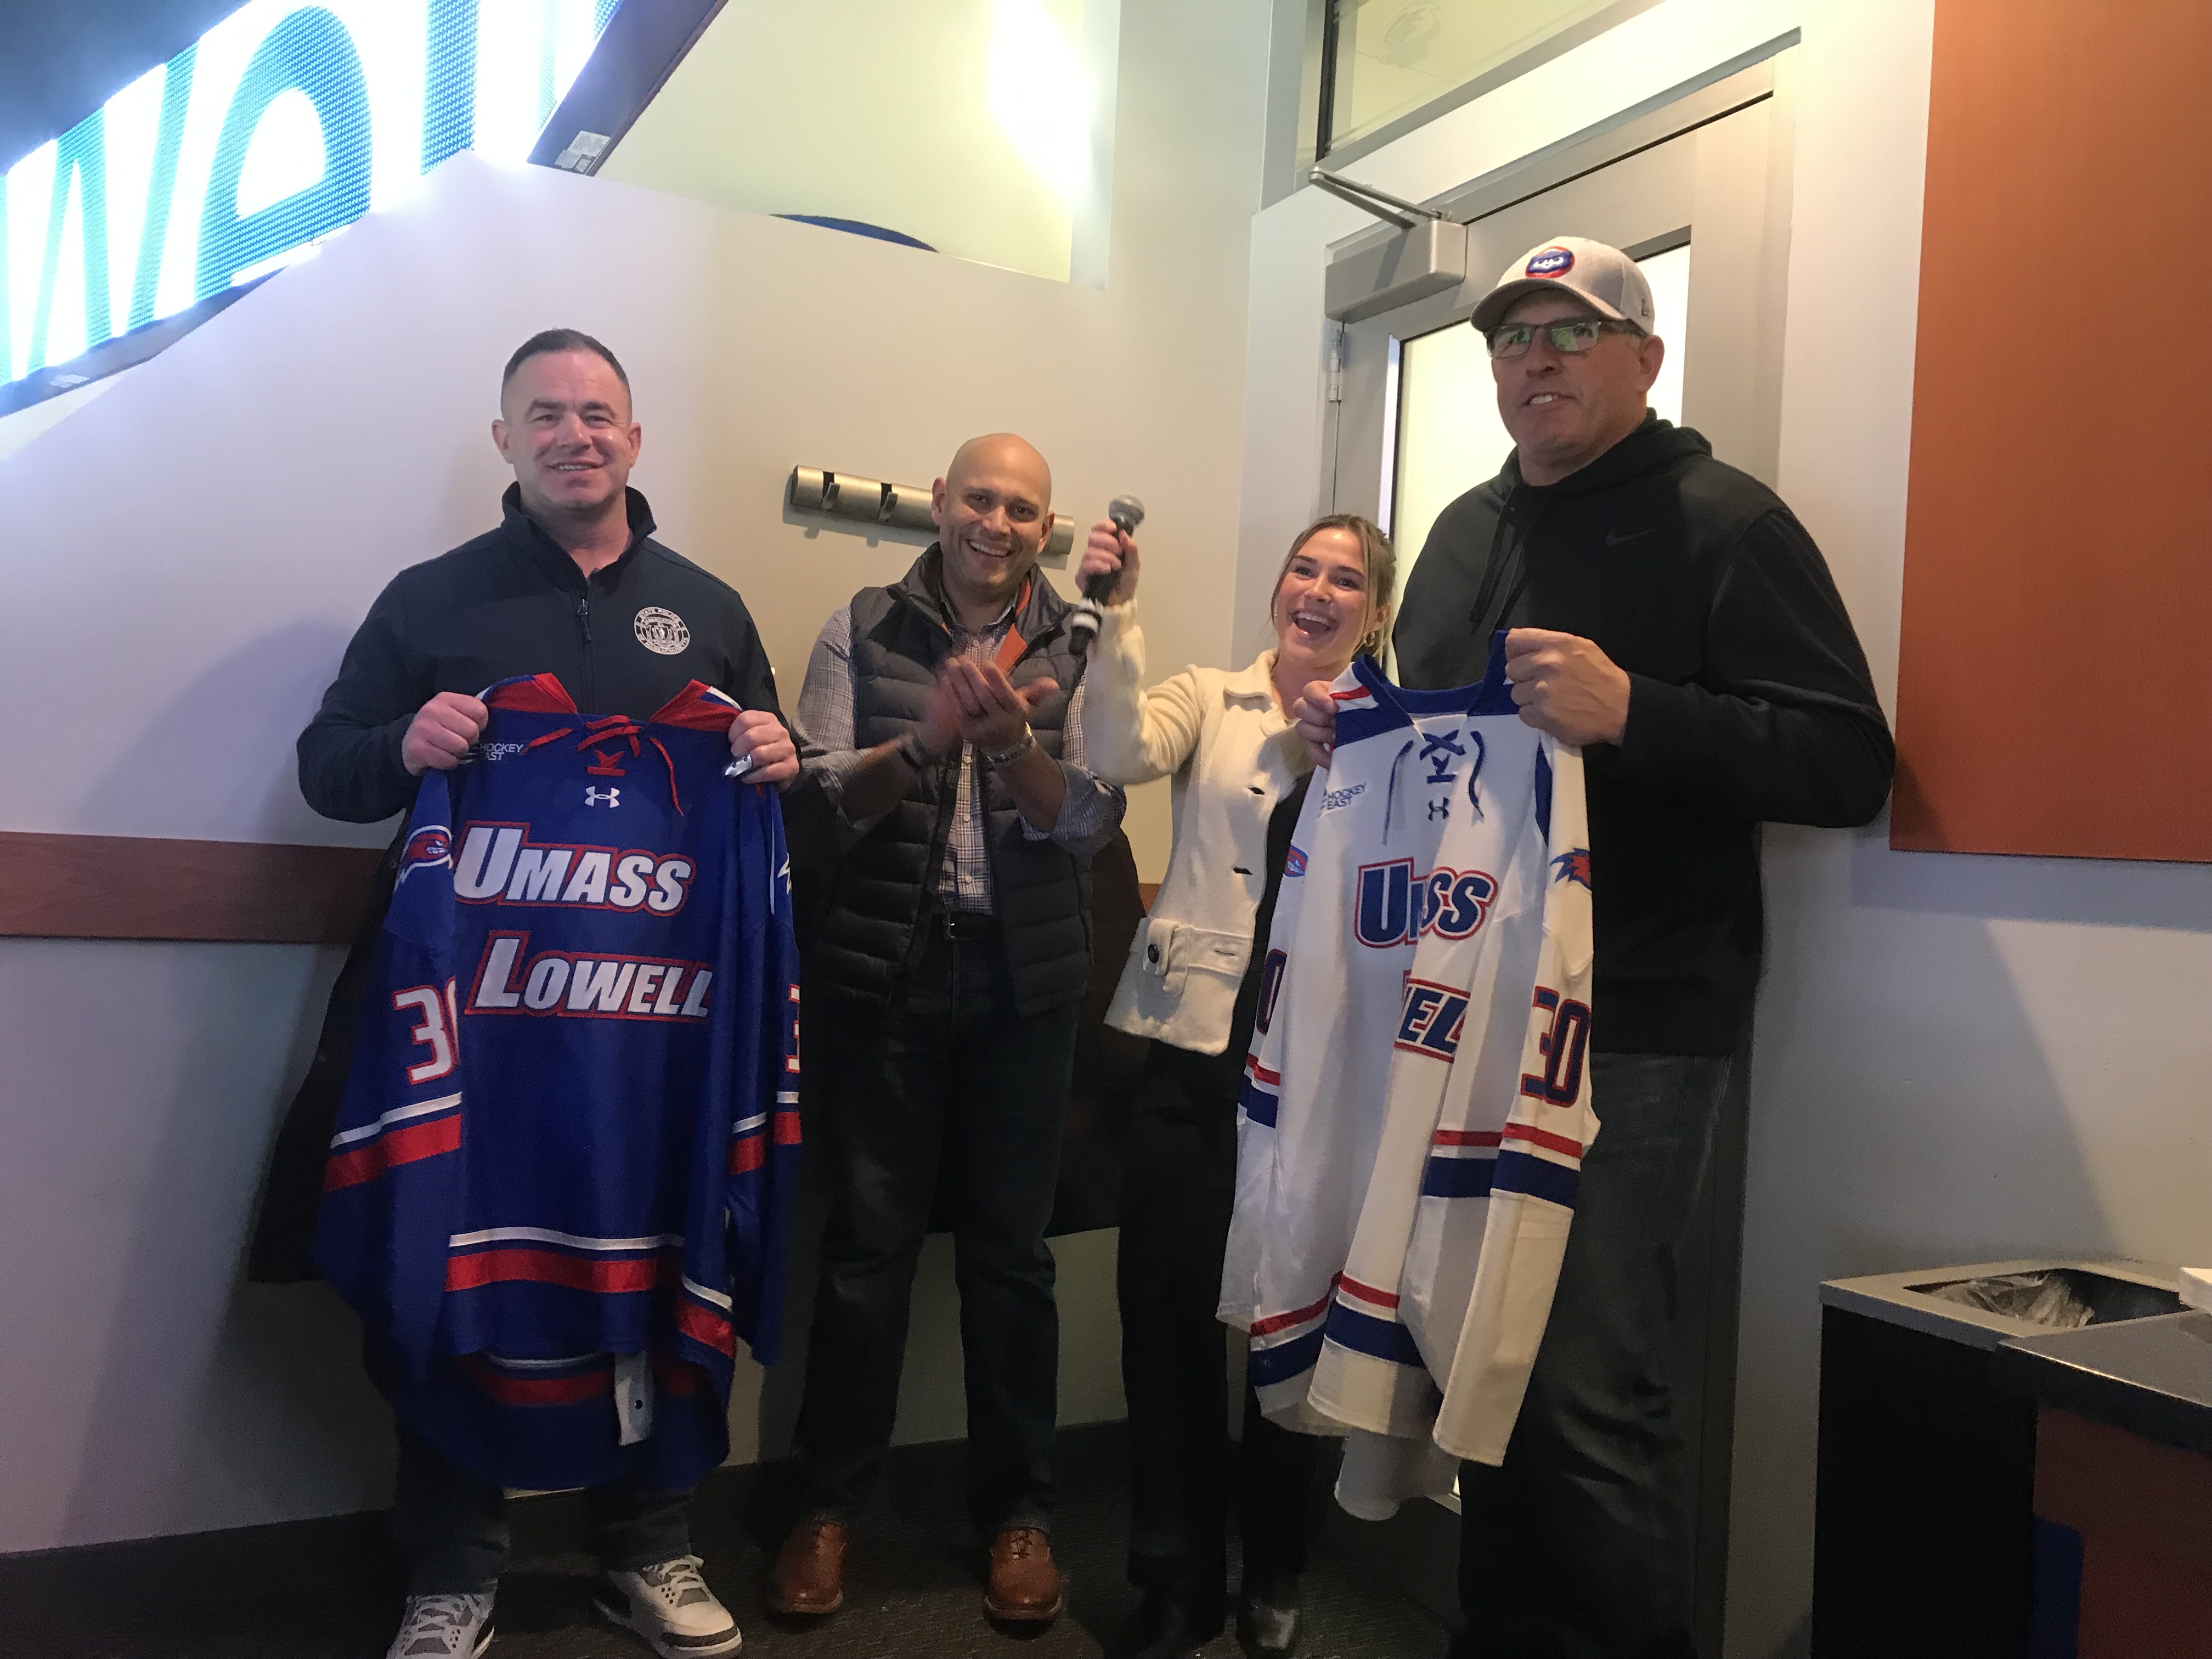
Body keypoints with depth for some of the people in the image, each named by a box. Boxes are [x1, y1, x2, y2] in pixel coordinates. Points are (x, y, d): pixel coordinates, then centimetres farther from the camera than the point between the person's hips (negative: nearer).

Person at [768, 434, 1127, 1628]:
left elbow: (1089, 819, -4)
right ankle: (828, 1504, 20)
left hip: (1023, 982, 1)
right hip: (881, 971, 0)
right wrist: (928, 738, -21)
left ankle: (1017, 1511, 21)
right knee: (867, 1243, 4)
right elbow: (820, 800, -4)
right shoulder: (862, 631, 4)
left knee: (1010, 1249, 8)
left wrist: (1010, 737, -22)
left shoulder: (1076, 650, 5)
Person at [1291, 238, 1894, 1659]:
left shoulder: (1721, 520, -5)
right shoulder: (1467, 531, 17)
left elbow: (1850, 765, -14)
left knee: (1590, 1385, -9)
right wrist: (1354, 731, 6)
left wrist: (1631, 712, -27)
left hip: (1635, 1027, -7)